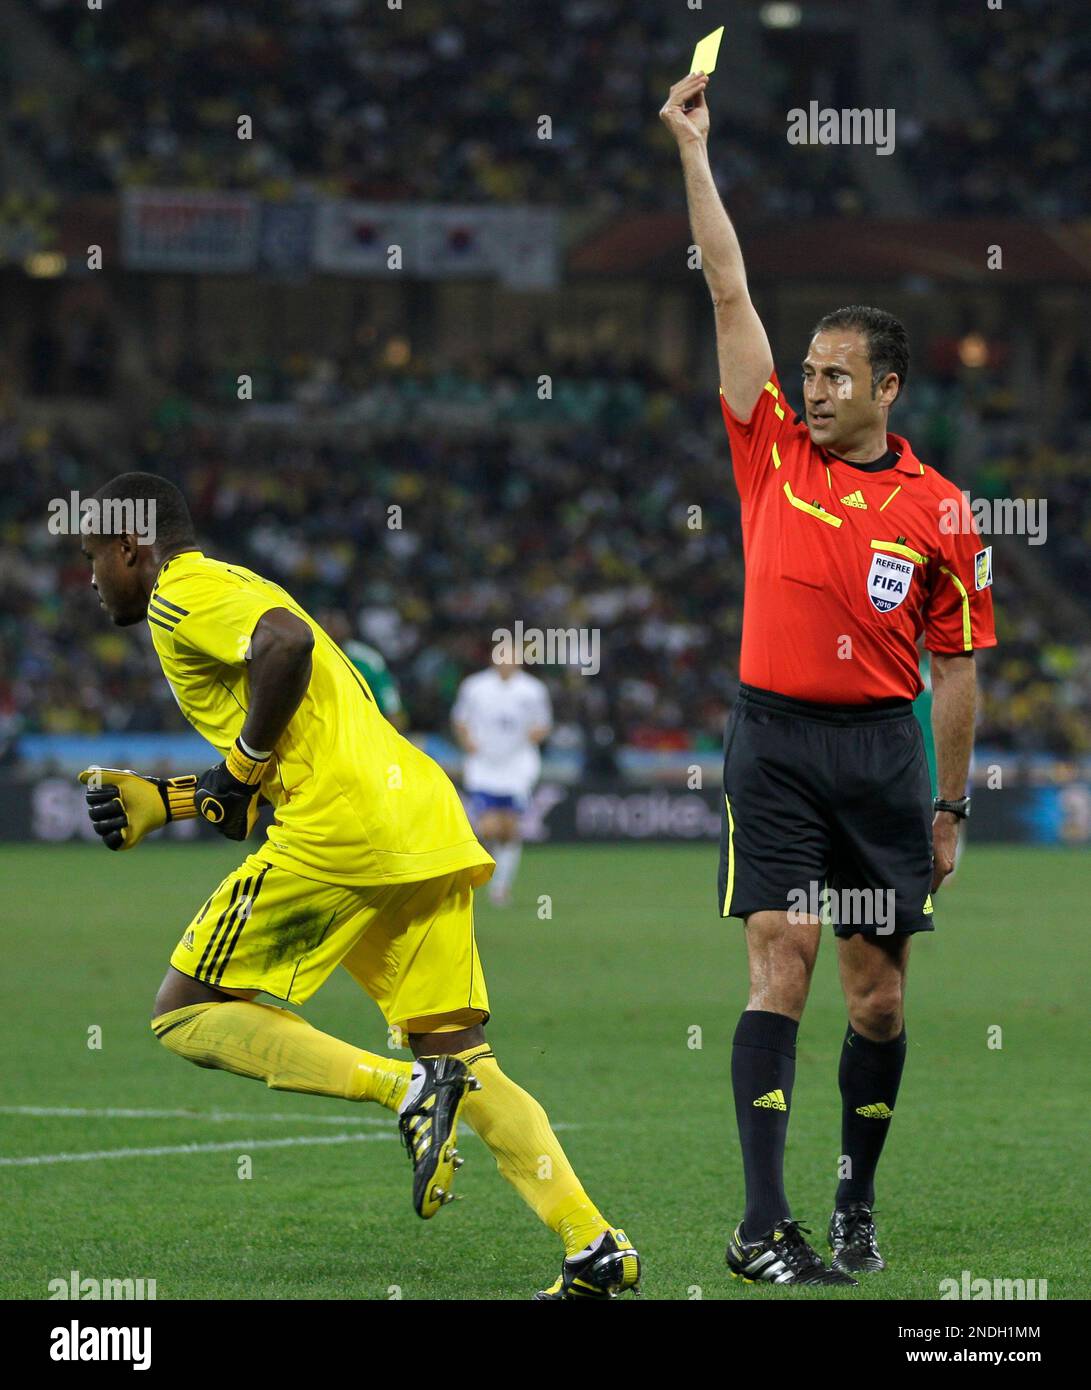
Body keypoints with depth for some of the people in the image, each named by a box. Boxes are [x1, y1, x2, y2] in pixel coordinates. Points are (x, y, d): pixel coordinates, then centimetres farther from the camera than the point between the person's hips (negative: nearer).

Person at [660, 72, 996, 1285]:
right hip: (775, 740, -1)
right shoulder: (774, 453, 4)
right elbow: (729, 292, 2)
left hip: (884, 750, 1)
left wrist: (951, 804, 6)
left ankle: (858, 1195, 25)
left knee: (878, 990, 6)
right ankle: (762, 1223, -15)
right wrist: (693, 154, -1)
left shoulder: (939, 512, 2)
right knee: (781, 965, -10)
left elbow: (956, 668, 7)